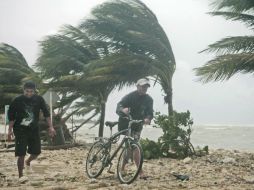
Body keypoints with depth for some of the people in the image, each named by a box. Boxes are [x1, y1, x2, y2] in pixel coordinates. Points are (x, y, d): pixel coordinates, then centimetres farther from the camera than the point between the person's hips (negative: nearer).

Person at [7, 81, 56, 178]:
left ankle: (28, 162, 41)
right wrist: (10, 130, -8)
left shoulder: (39, 99, -4)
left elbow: (46, 113, 0)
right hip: (20, 130, -3)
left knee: (36, 152, 7)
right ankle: (20, 176, 6)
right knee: (21, 154, -7)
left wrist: (51, 127, -5)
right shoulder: (17, 101, -10)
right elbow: (11, 116, -3)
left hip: (34, 129, 3)